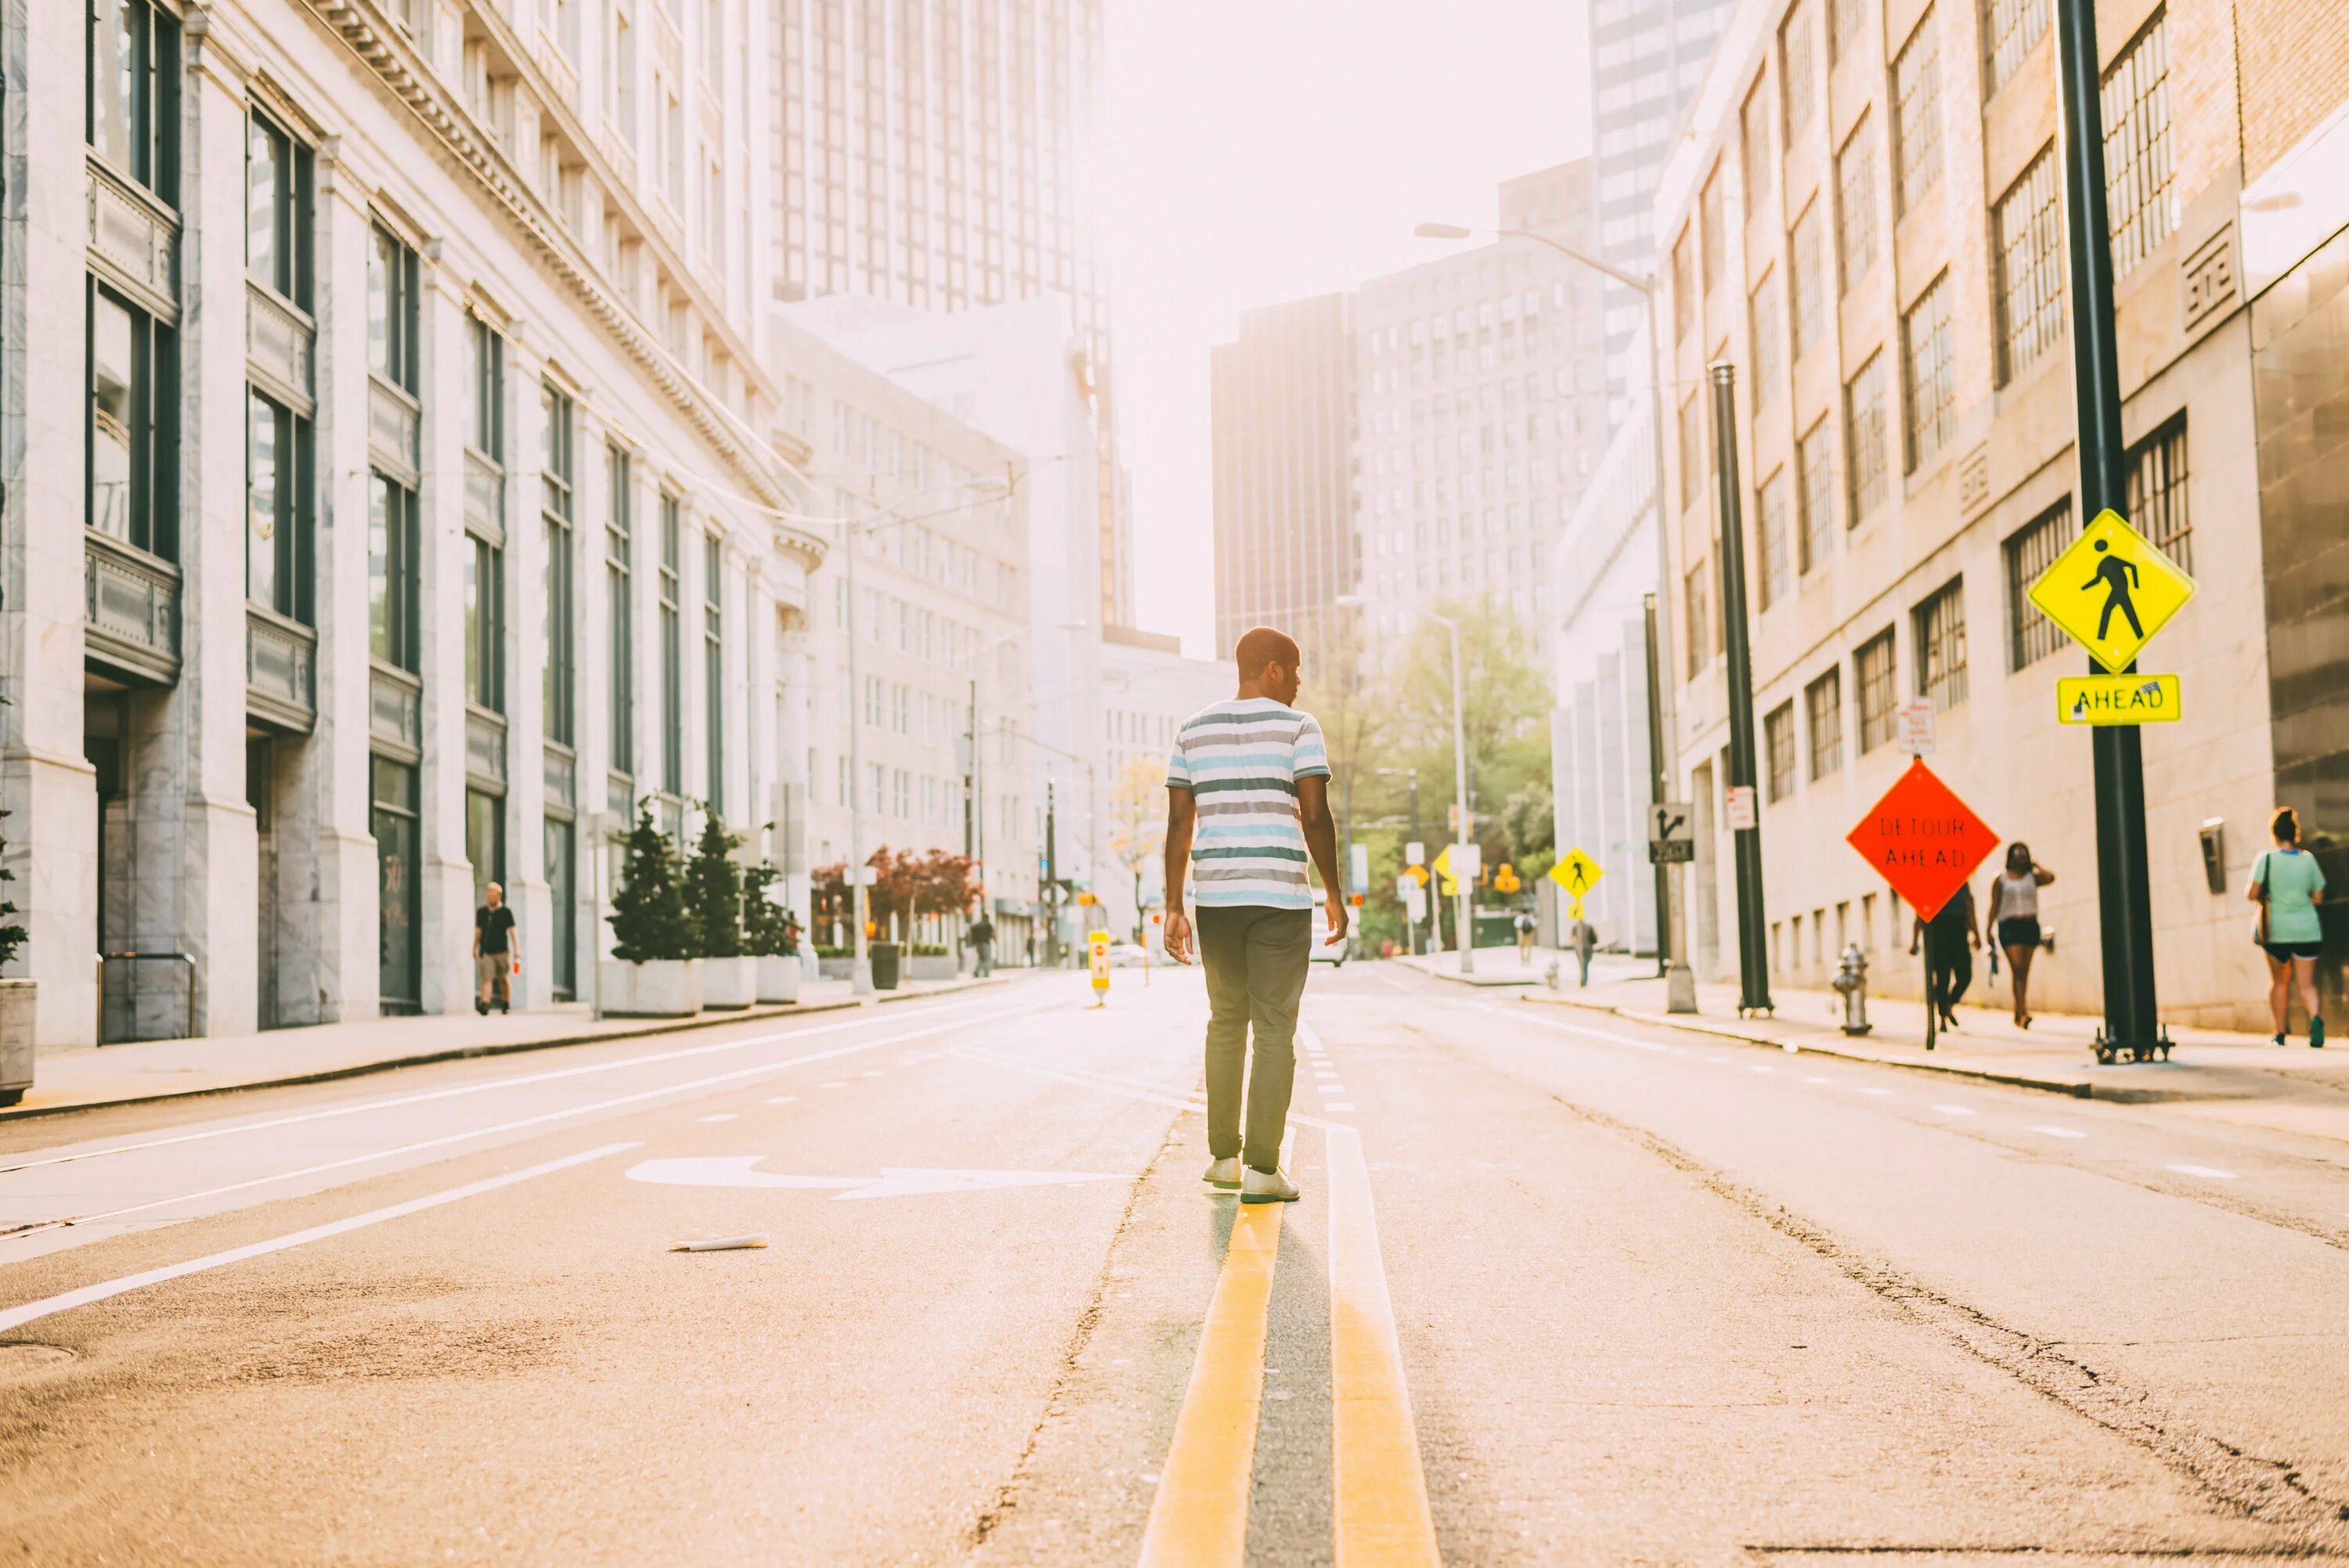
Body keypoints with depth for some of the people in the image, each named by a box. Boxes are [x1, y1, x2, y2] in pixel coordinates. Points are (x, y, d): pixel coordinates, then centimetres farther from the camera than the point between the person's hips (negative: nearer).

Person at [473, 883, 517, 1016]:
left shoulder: (506, 912, 1)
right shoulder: (481, 912, 9)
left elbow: (512, 931, -1)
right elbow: (478, 931, 17)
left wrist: (516, 951, -6)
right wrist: (475, 949, 17)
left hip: (502, 951, -1)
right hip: (486, 951, 1)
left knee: (504, 979, 9)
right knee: (486, 978, -12)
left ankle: (506, 1004, 24)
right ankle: (484, 1005, -25)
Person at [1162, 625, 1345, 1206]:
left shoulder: (1193, 730, 9)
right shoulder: (1297, 727, -3)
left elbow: (1179, 824, 5)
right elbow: (1316, 817, -8)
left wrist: (1173, 908, 6)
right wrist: (1334, 894, 2)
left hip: (1215, 895, 4)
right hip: (1280, 895, -4)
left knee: (1226, 1019, 17)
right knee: (1275, 1028, 1)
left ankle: (1223, 1156, 18)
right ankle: (1262, 1167, -4)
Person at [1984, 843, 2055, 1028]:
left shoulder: (2032, 877, 11)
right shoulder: (2000, 879, 7)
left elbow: (2050, 877, -11)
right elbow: (1994, 907, 5)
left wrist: (2035, 865, 5)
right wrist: (1988, 930, -2)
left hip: (2030, 926, 3)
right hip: (2009, 926, -3)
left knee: (2024, 971, 6)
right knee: (2017, 969, -15)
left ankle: (2018, 1014, 13)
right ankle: (2023, 1012, -23)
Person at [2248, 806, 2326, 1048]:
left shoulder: (2266, 859, -5)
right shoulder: (2308, 859, 2)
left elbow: (2253, 894, -10)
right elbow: (2318, 898, 5)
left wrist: (2263, 897, 11)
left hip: (2277, 930, -1)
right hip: (2307, 929, 1)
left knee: (2279, 982, 15)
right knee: (2307, 984, 2)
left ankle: (2280, 1033, 16)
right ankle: (2315, 1017, -25)